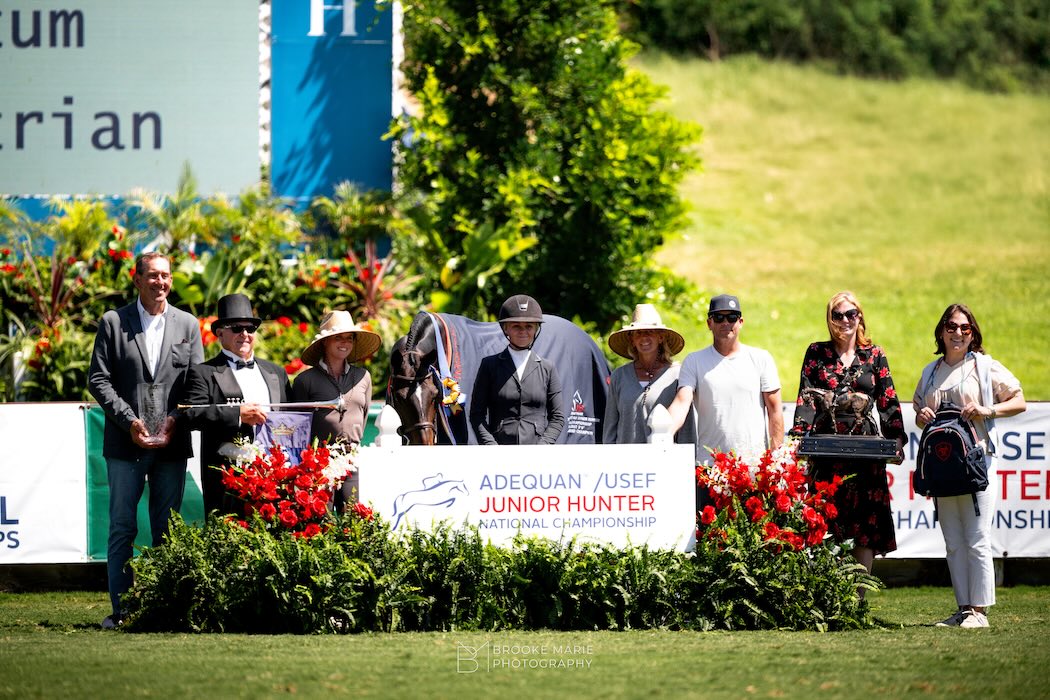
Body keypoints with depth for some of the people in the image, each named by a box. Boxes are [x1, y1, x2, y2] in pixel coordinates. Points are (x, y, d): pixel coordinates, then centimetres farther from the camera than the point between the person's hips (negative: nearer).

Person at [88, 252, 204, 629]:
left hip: (172, 444, 2)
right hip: (125, 444, -2)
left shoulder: (187, 325, 10)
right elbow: (98, 380, 0)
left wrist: (174, 422, -8)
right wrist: (129, 421, -10)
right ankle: (120, 608, 1)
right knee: (122, 529, -1)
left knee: (167, 529, 4)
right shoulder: (113, 322, 4)